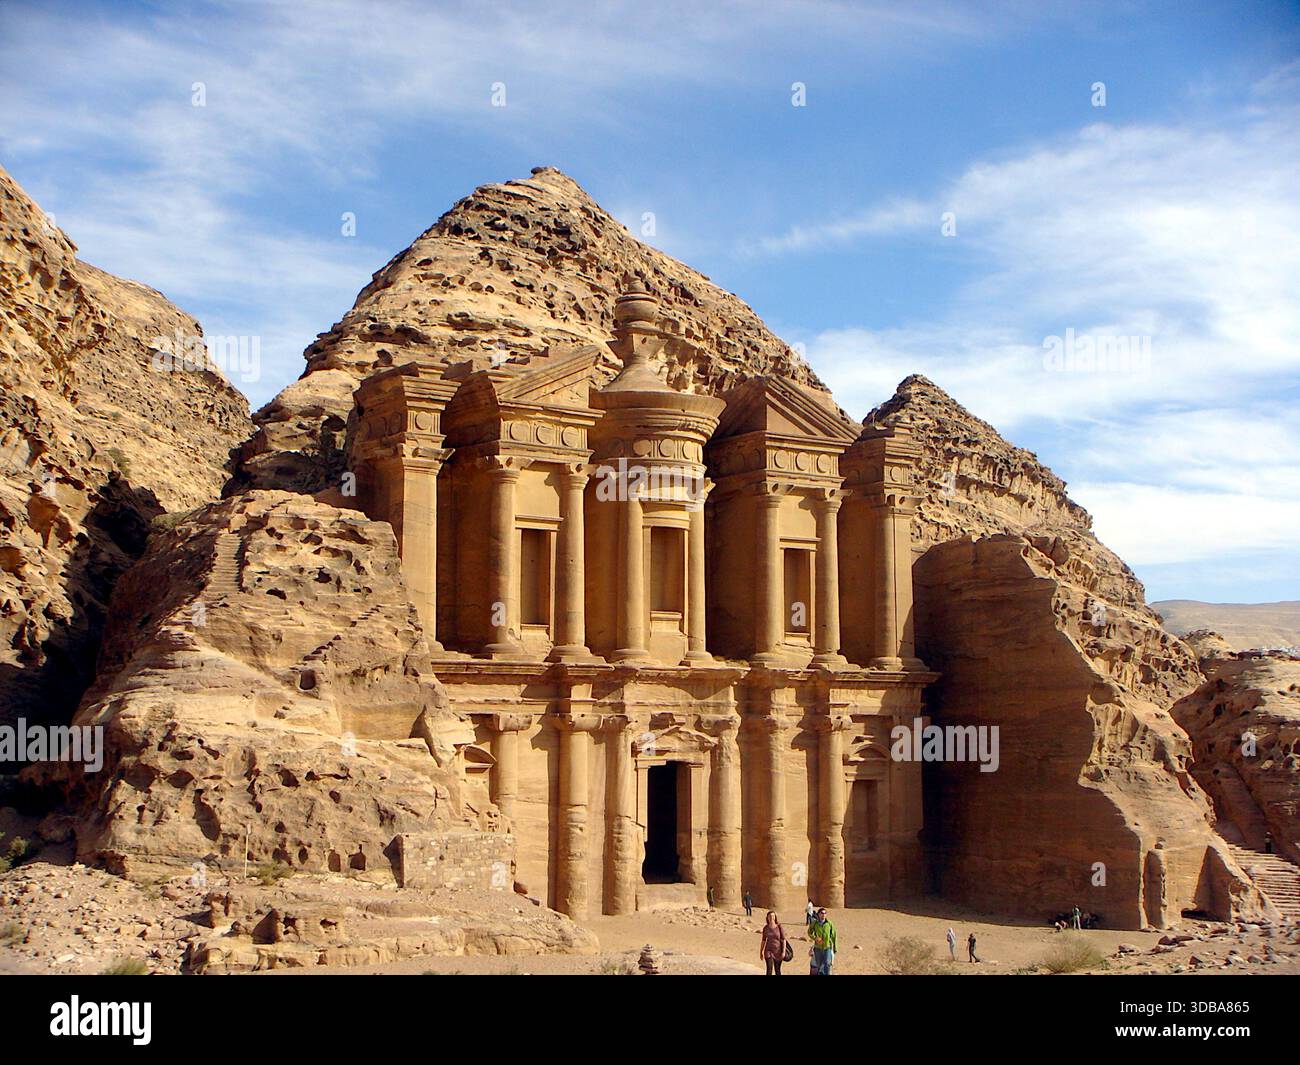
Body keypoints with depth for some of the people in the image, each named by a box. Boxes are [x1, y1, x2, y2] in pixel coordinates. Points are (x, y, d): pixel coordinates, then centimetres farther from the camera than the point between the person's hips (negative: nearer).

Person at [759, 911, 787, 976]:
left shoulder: (779, 927, -9)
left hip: (778, 951, -1)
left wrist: (783, 952, -16)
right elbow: (763, 940, 8)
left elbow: (783, 940, -8)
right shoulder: (766, 928, -2)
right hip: (768, 951, 1)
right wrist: (761, 952, 10)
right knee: (769, 969, -13)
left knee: (777, 970, 11)